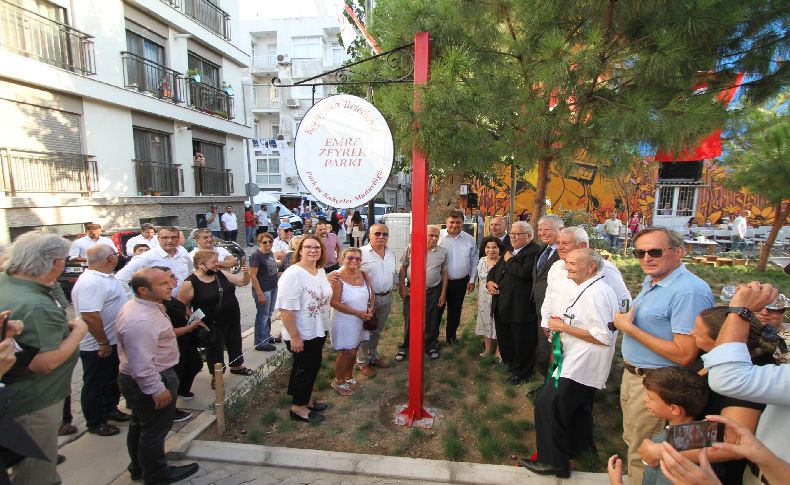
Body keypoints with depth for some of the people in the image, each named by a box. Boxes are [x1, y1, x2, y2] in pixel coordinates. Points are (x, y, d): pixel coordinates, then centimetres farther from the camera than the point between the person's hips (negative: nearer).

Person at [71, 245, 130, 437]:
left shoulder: (105, 277, 6)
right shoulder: (91, 283, -27)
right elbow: (90, 316, -31)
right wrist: (103, 344, -24)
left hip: (112, 342, 10)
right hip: (98, 347, -10)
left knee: (112, 380, 24)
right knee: (95, 385, 10)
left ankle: (110, 409, 42)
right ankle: (95, 423, 26)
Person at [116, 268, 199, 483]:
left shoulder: (138, 306, 2)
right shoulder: (140, 320, -32)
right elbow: (142, 363, -31)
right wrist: (157, 389, -23)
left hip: (138, 379, 10)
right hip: (149, 382, -10)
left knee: (141, 425, 25)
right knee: (155, 429, 9)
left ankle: (139, 467, 44)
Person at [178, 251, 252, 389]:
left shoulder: (221, 274, -1)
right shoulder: (190, 283, -17)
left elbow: (243, 282, 3)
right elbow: (182, 305, -11)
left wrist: (245, 273, -17)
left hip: (233, 319, 6)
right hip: (212, 324, -6)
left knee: (235, 342, 20)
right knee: (215, 349, 10)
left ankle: (236, 366, 42)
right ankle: (216, 375, 31)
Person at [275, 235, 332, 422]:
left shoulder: (321, 271, 3)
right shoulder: (293, 274, -24)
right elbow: (286, 308, -27)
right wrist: (294, 337, -26)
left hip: (318, 331, 8)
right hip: (302, 335, -8)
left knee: (312, 367, 21)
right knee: (305, 369, 7)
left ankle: (306, 400, 40)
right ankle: (298, 408, 28)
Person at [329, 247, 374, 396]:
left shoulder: (363, 275, 1)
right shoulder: (338, 278, -19)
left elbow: (372, 295, 8)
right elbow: (334, 302, -24)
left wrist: (370, 309, -11)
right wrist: (358, 313, -22)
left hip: (361, 321, 6)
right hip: (345, 321, -6)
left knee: (353, 351, 18)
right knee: (347, 352, 3)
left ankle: (348, 376, 40)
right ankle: (338, 381, 26)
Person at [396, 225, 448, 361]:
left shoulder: (442, 252, 0)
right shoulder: (411, 249, -5)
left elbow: (444, 273, 5)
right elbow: (403, 269, 1)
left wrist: (443, 294, 3)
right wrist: (402, 287, -4)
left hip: (433, 292, 1)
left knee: (432, 321, 13)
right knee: (409, 320, 9)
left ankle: (431, 346, 33)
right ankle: (405, 347, 26)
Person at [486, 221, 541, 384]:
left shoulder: (534, 251, -14)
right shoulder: (509, 251, 15)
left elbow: (525, 273, -29)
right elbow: (495, 269, 20)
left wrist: (509, 260, -13)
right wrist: (490, 281, 0)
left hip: (520, 308, -8)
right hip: (502, 305, 8)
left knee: (521, 341, 9)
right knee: (504, 337, 21)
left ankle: (521, 372, 29)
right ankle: (507, 361, 44)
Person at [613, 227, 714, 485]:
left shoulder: (689, 291, -24)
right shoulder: (650, 282, 6)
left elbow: (684, 355, -27)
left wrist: (630, 328, -23)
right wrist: (625, 321, 2)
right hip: (631, 376, 9)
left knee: (642, 456, 11)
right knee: (631, 442, 26)